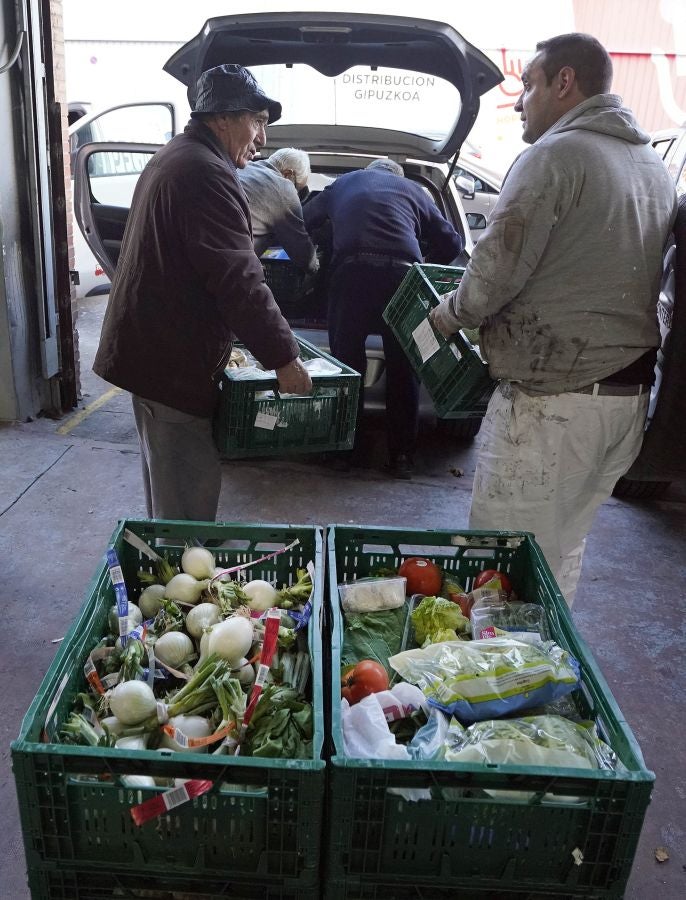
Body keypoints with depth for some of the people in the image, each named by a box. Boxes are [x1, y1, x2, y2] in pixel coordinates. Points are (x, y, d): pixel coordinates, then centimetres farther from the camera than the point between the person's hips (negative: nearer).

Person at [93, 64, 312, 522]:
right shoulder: (205, 173, -18)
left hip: (150, 347, 11)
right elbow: (239, 279, -25)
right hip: (172, 361, -11)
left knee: (167, 481, 23)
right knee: (189, 496, -3)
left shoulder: (173, 158, 17)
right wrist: (284, 357, -19)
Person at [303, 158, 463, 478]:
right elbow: (451, 243, 24)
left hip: (352, 272, 0)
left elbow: (303, 221, 28)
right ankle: (402, 457, 10)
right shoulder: (412, 190, 27)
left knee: (346, 362, 8)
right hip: (401, 275, 0)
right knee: (403, 368, 7)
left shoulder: (344, 182, 28)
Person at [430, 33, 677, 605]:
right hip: (631, 393, 9)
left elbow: (499, 264, -15)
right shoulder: (654, 166, 17)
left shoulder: (556, 153, -9)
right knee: (565, 551, 18)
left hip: (552, 397, -9)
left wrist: (451, 313, 4)